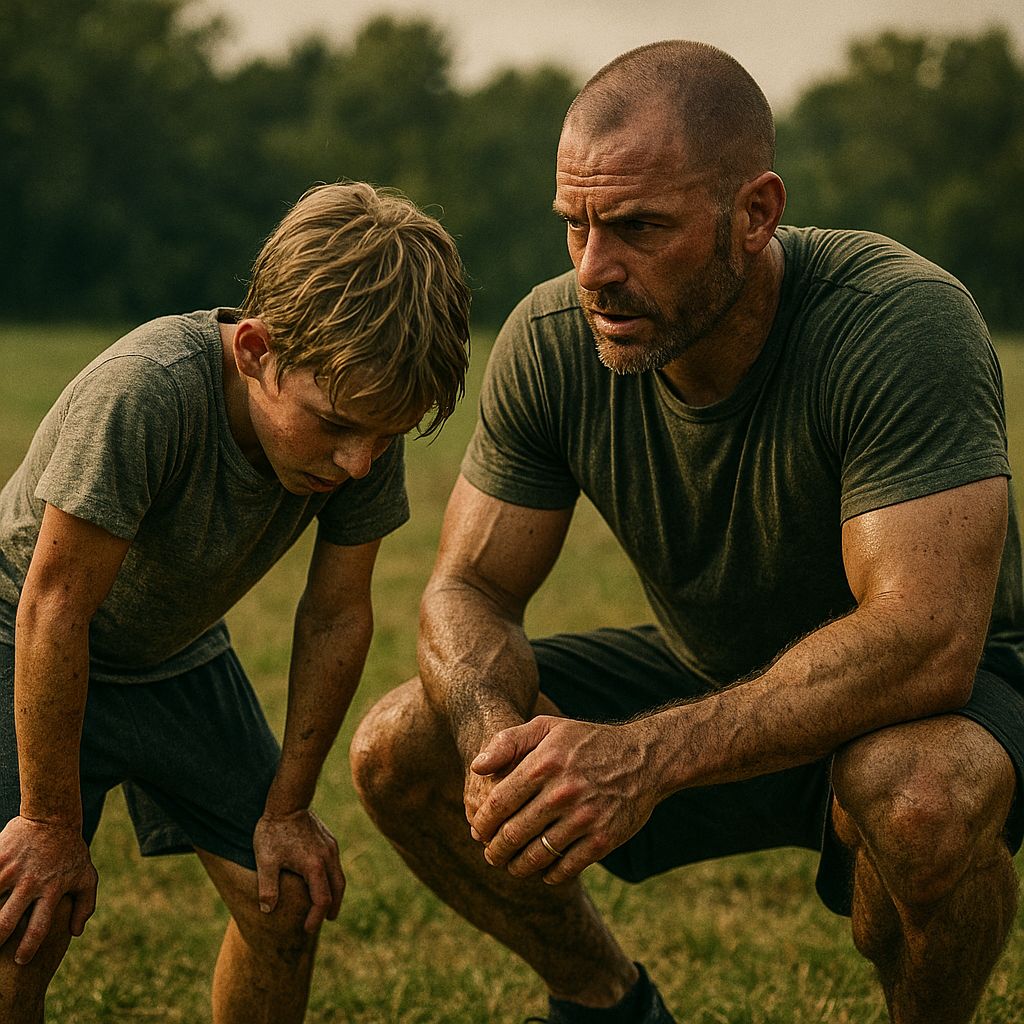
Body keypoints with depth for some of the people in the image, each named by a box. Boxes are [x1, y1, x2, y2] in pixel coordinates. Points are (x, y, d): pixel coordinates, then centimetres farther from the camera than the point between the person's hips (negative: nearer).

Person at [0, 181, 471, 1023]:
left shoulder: (362, 419, -22)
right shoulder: (142, 392, -39)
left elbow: (336, 617, -10)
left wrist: (286, 809, -5)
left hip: (176, 655, 5)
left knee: (289, 901, 0)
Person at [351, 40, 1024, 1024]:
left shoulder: (905, 322, -30)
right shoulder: (550, 341, -15)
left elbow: (926, 637, -38)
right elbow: (467, 590, -8)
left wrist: (646, 756, -47)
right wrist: (498, 741, -33)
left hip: (935, 693, -4)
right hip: (705, 678, 5)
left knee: (920, 792, -40)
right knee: (397, 753, -12)